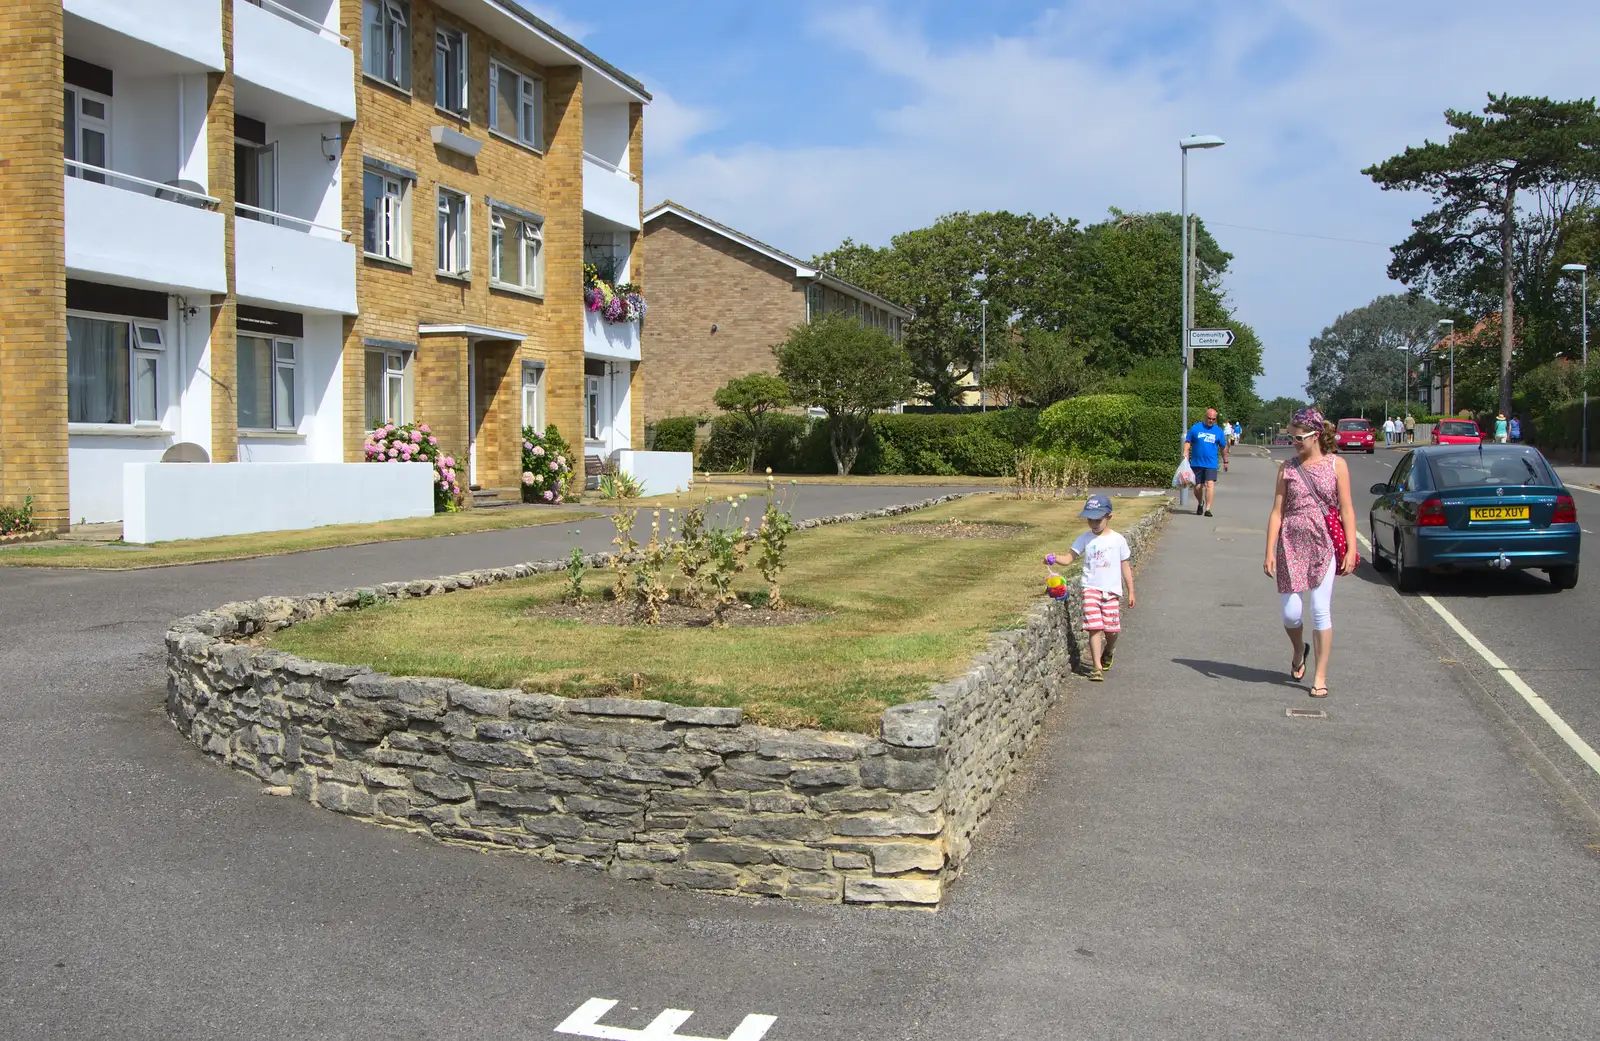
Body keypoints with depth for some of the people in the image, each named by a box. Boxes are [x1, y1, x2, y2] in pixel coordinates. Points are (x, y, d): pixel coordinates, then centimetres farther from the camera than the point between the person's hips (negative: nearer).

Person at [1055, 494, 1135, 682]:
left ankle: (1107, 654, 37)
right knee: (1095, 628, -11)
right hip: (1091, 589, -1)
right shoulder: (1085, 538, 3)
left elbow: (1125, 566, 8)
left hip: (1112, 591, 1)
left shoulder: (1117, 540, 2)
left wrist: (1130, 591, 9)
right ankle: (1097, 667, -9)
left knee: (1112, 629, 5)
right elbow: (1069, 557, -2)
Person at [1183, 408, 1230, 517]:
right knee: (1198, 487, 8)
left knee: (1210, 484, -16)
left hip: (1211, 464, 0)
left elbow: (1223, 447, 17)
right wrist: (1185, 455, -9)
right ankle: (1200, 504, 35)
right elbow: (1187, 442, 5)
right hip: (1196, 463, 1)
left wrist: (1225, 461, 21)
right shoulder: (1195, 428, 4)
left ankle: (1208, 509, -15)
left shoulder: (1218, 431, 8)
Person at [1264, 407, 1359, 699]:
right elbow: (1277, 511, 4)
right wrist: (1270, 552, -2)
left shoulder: (1336, 465, 1)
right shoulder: (1288, 468, 5)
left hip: (1324, 545, -2)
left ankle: (1321, 677, 6)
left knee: (1321, 610, -4)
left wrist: (1351, 549, -6)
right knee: (1291, 612, -1)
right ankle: (1299, 651, 33)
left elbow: (1346, 510, 0)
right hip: (1291, 545, 2)